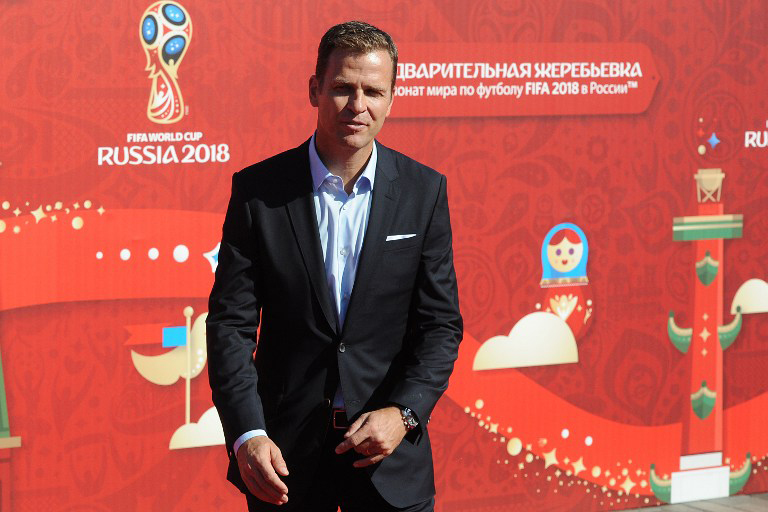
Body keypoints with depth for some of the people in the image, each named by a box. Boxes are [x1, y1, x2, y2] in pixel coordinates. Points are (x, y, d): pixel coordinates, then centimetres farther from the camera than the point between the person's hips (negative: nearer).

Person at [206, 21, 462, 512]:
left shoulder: (424, 190, 0)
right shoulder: (258, 190, -4)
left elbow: (441, 322, 1)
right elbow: (230, 323, -5)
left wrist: (404, 412, -14)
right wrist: (246, 434, -15)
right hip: (285, 452, -1)